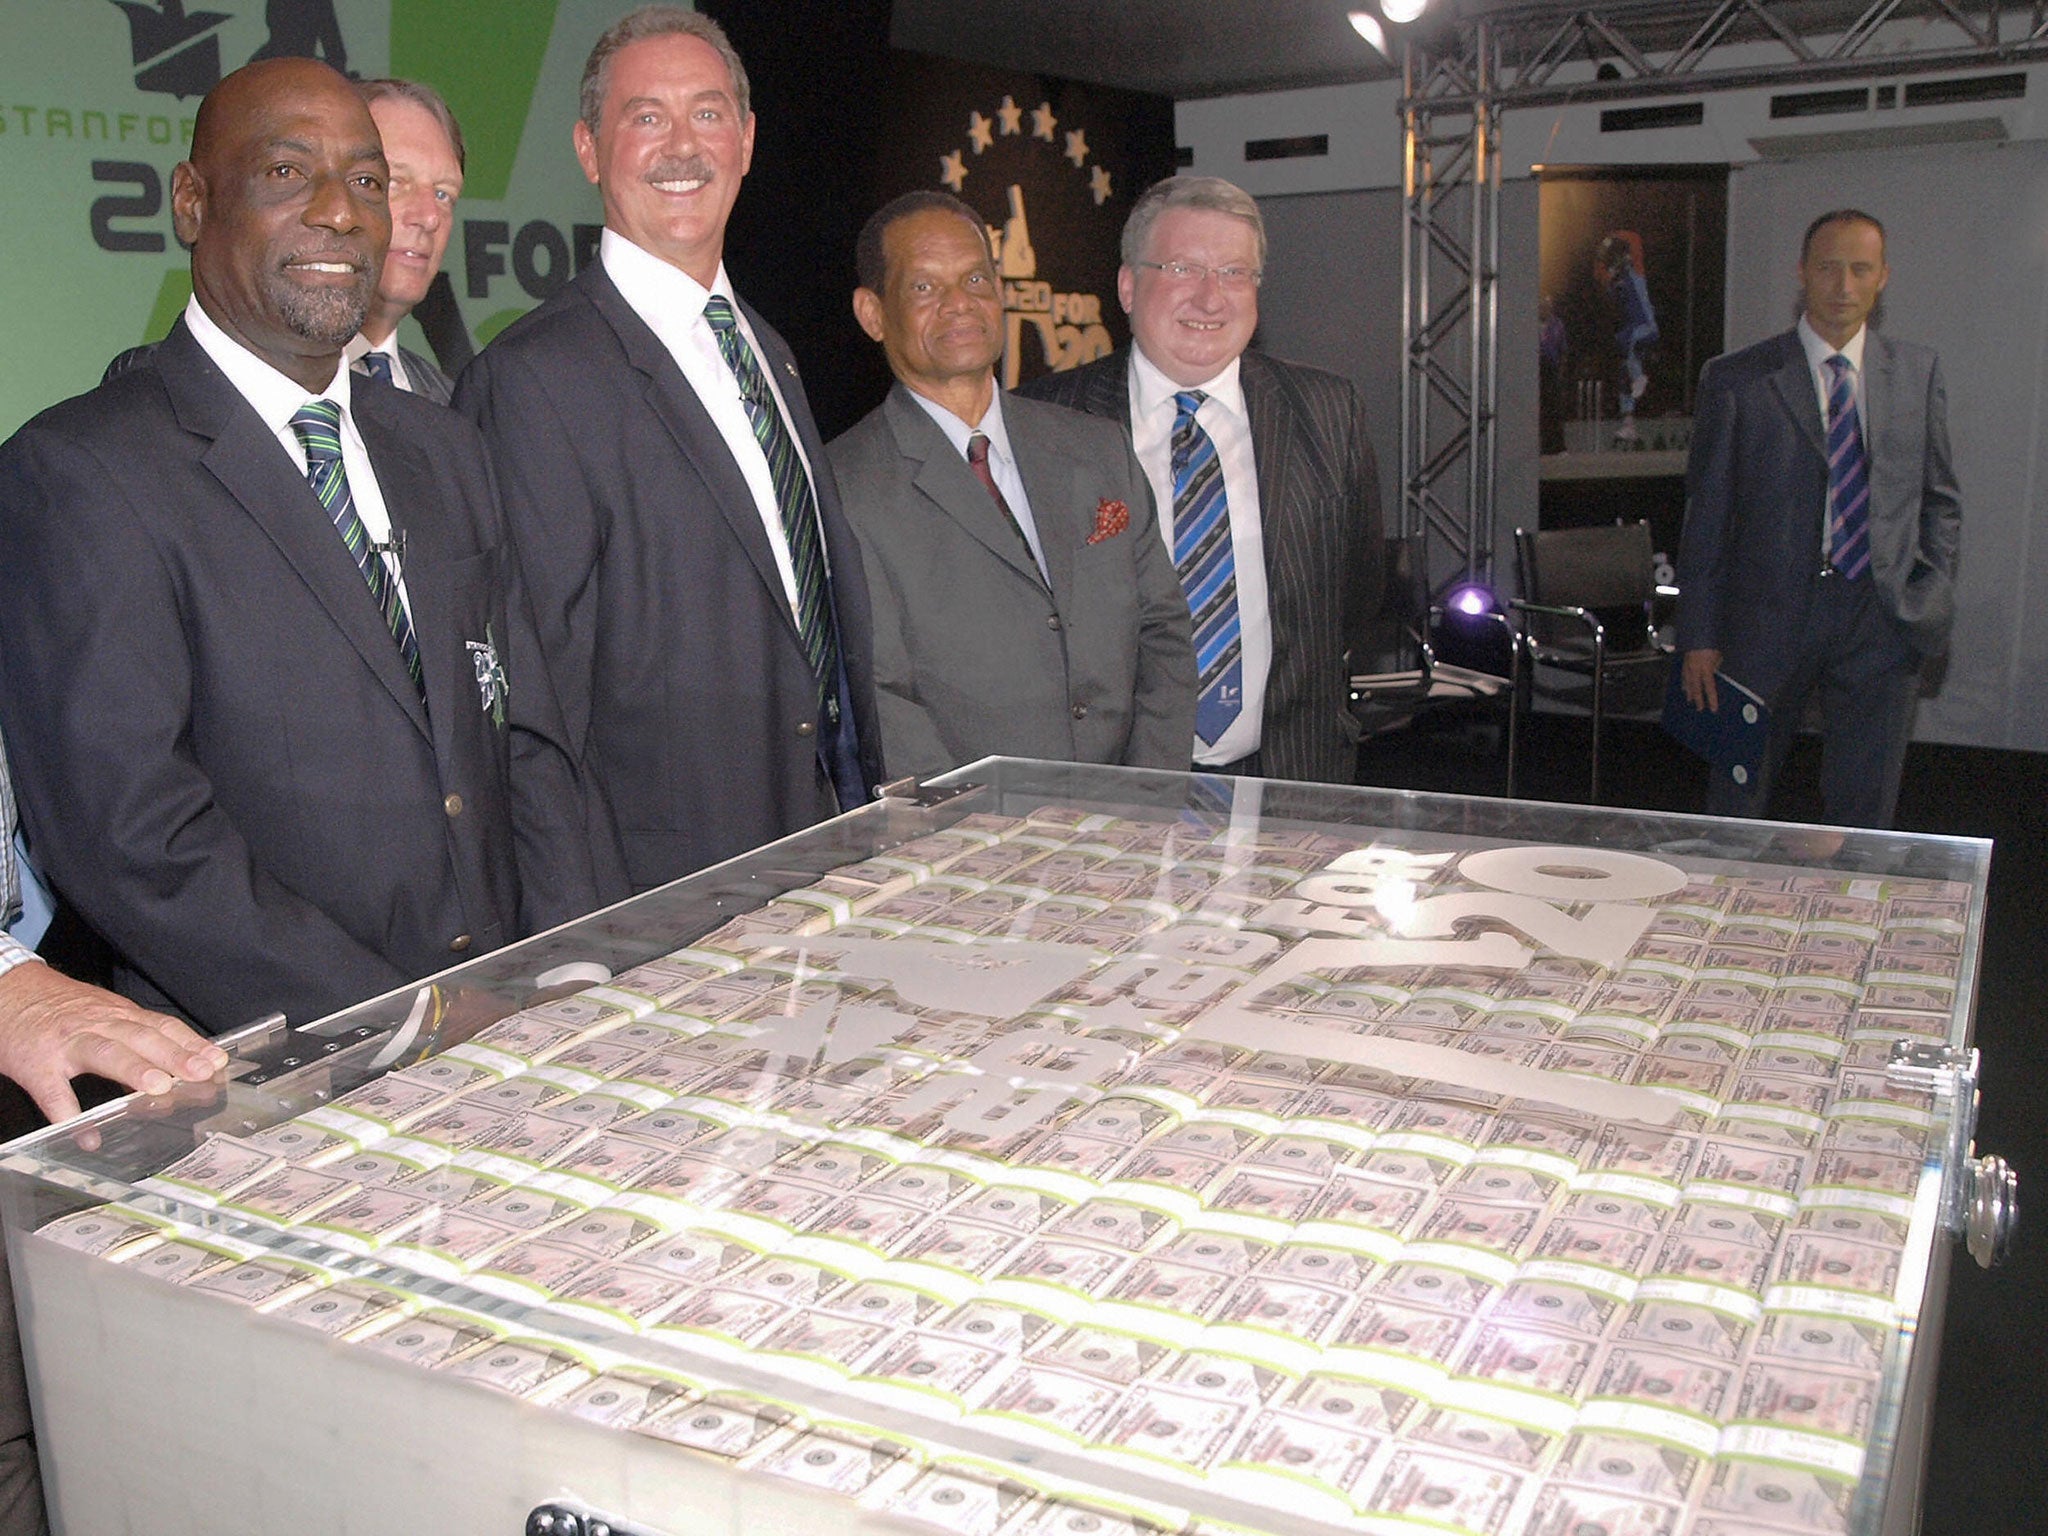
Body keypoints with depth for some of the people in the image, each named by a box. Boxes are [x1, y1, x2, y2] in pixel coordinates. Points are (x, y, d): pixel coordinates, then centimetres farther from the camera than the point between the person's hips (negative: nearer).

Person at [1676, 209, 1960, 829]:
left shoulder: (1919, 372, 10)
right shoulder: (1735, 378, 0)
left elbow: (1941, 500, 16)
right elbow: (1706, 516, 0)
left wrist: (1932, 598, 2)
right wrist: (1699, 637, -4)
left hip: (1882, 621, 2)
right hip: (1769, 614, -2)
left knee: (1866, 811, 6)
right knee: (1737, 802, 7)